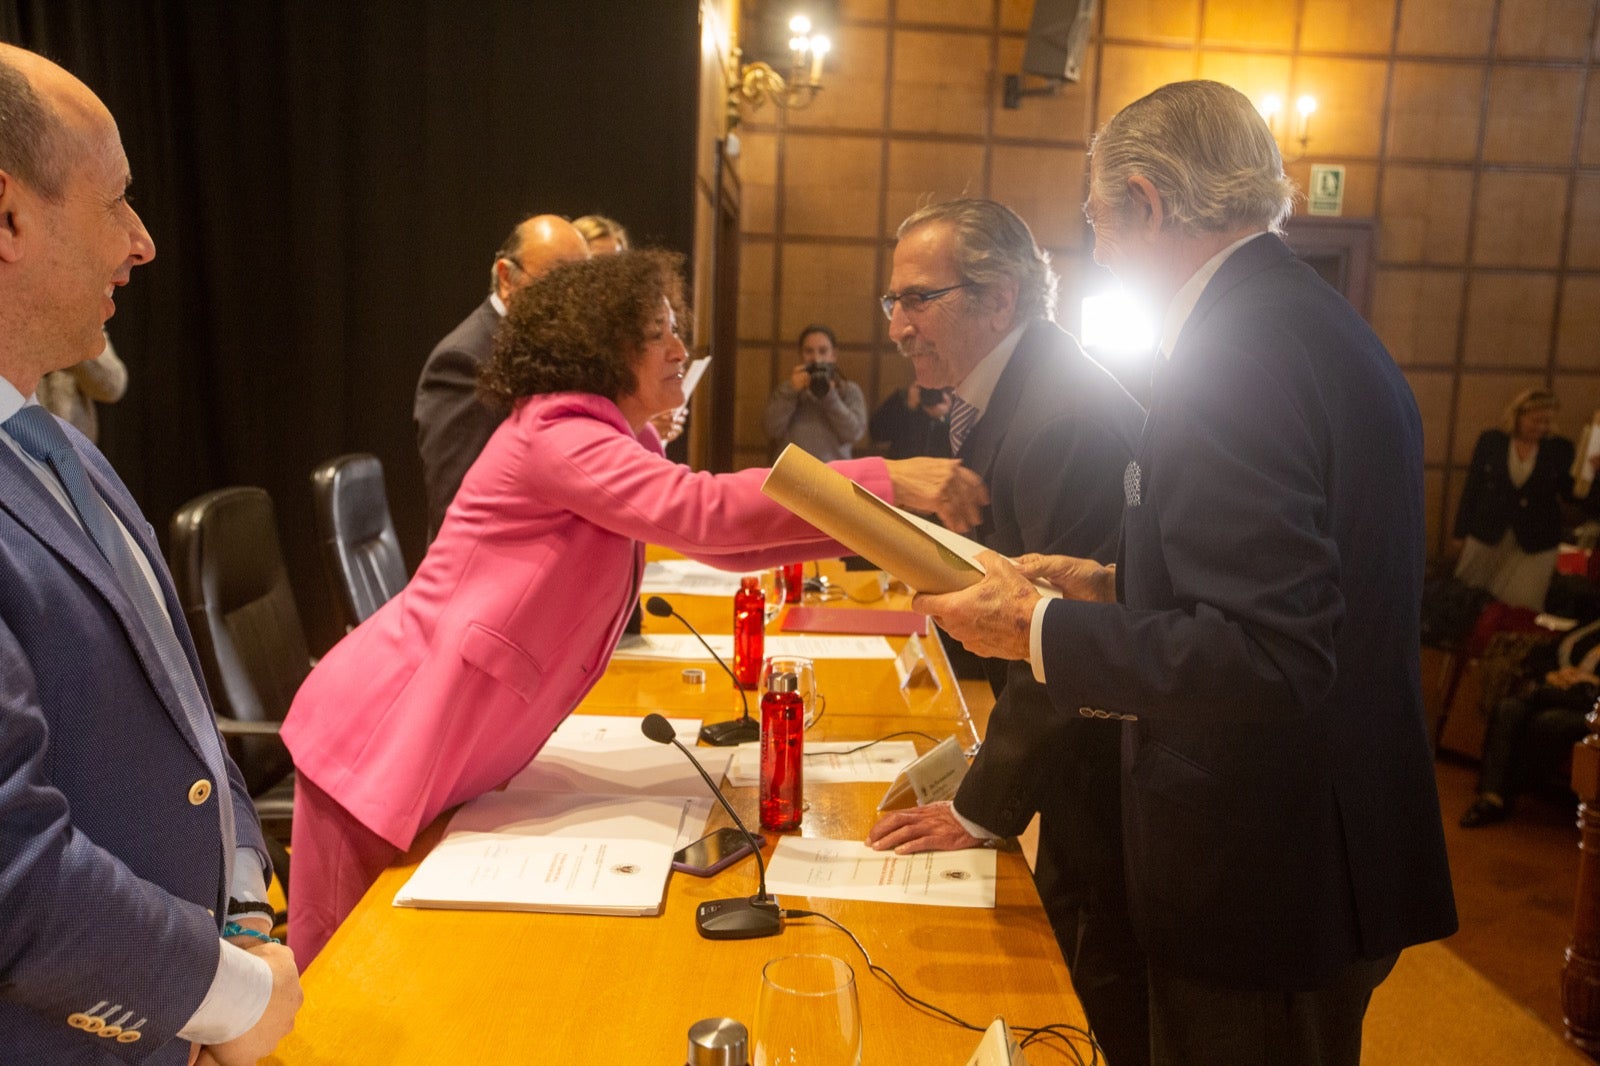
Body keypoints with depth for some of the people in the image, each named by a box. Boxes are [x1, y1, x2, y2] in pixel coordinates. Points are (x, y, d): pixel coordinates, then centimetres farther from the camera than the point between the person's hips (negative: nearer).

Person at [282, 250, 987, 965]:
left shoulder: (617, 444, 12)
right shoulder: (555, 436, -19)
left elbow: (723, 542, 12)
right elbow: (702, 510, -32)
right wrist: (882, 482, -30)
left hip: (449, 752, 9)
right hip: (387, 737, -9)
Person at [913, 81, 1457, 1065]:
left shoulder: (1237, 353, -22)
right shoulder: (1327, 327, 9)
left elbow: (1266, 660, -29)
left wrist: (1039, 631, -19)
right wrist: (1120, 587, 10)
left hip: (1268, 881, -9)